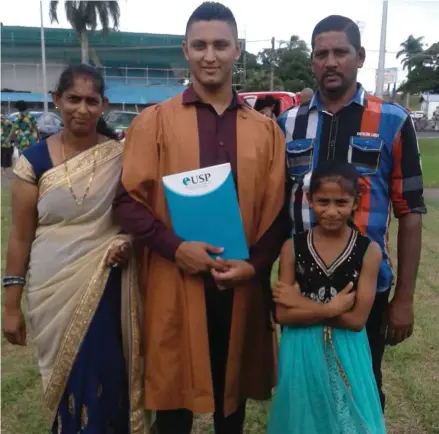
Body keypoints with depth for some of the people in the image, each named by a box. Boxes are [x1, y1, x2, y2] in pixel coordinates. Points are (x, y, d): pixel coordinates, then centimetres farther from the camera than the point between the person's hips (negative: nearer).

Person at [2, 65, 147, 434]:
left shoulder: (121, 155, -3)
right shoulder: (35, 159, -4)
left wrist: (129, 242, -13)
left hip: (107, 286, 0)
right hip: (54, 290, 0)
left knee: (106, 379, 4)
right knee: (66, 380, 12)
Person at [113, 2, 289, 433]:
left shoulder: (265, 130, 5)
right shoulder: (154, 121, -1)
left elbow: (278, 209, 5)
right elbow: (127, 200, -4)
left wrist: (254, 264, -9)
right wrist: (174, 248, -16)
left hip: (241, 284, 2)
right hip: (173, 282, -2)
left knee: (233, 387, 18)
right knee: (174, 387, 13)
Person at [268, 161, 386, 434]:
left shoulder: (369, 250, -11)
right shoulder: (292, 248, -8)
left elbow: (357, 319, -14)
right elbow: (283, 314, -11)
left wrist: (302, 303, -15)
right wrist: (333, 308, -19)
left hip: (346, 355, -1)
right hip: (302, 353, 1)